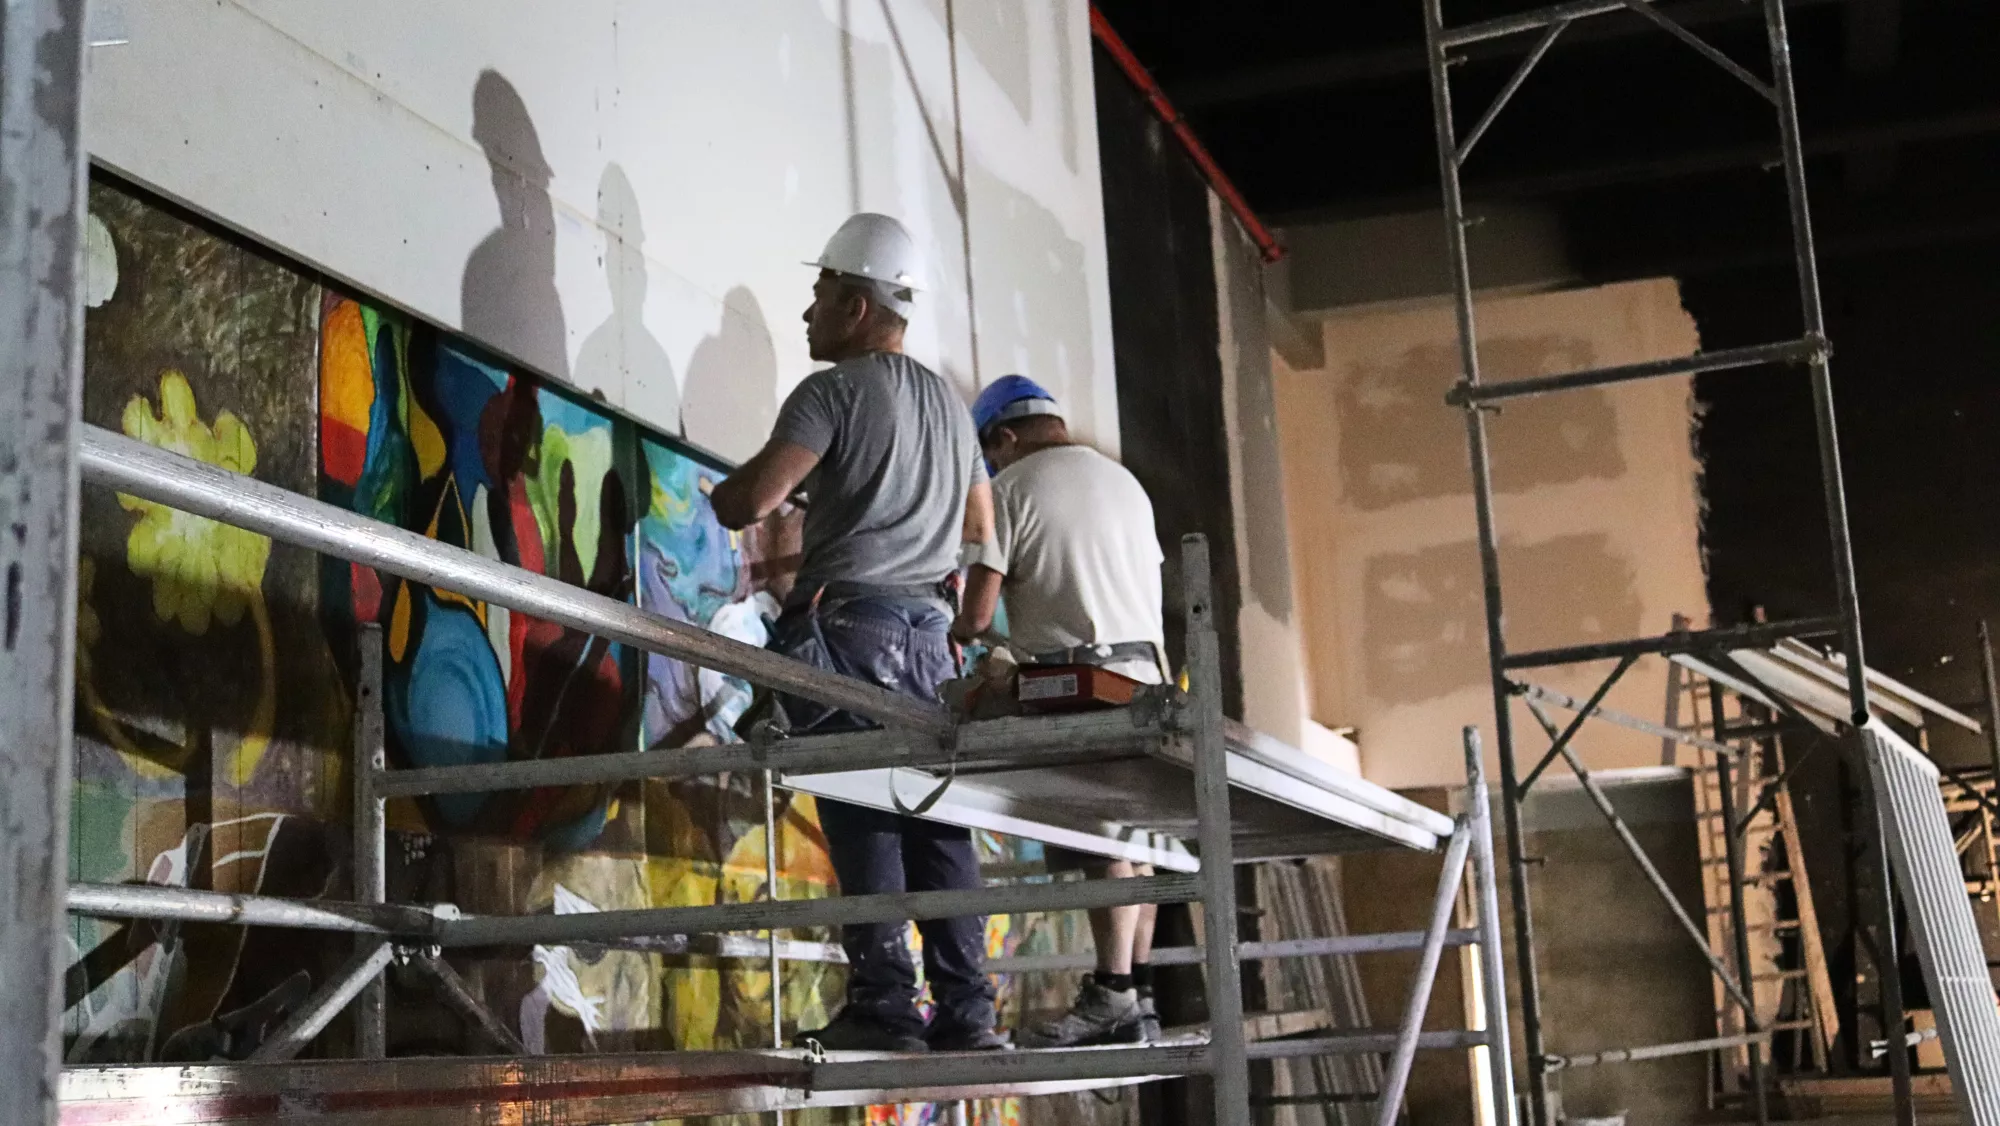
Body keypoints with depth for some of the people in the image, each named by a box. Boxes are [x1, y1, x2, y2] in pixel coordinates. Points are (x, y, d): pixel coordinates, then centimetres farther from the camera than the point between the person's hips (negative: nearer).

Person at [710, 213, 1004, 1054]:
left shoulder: (835, 390, -5)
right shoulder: (949, 402, 19)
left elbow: (752, 500, -15)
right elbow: (981, 528, 28)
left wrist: (720, 495, 6)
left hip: (852, 624, -7)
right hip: (928, 630, 7)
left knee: (863, 818, -8)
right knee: (936, 820, 5)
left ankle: (884, 1007, -10)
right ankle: (966, 1010, 4)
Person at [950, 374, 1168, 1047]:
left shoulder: (1010, 490, -1)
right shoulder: (1125, 482, 22)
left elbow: (977, 613, -7)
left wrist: (954, 634, 16)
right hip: (1147, 674, 7)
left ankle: (1112, 996, -16)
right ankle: (1139, 997, 6)